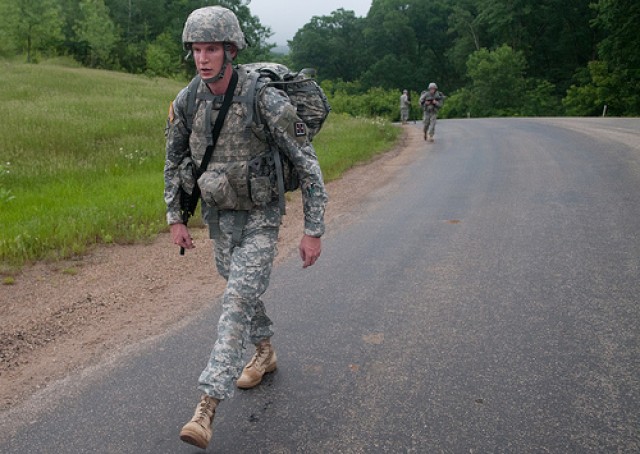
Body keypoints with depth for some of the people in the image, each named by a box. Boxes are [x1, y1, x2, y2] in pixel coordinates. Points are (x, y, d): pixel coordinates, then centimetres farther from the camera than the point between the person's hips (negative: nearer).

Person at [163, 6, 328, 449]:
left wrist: (314, 230, -19)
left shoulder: (266, 99, -25)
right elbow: (174, 159, 7)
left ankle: (207, 406, -13)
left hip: (260, 217, -6)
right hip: (219, 215, 6)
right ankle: (265, 353, 45)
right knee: (242, 289, 20)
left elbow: (308, 164, -19)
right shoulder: (186, 102, -10)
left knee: (238, 301, -16)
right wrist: (175, 218, 5)